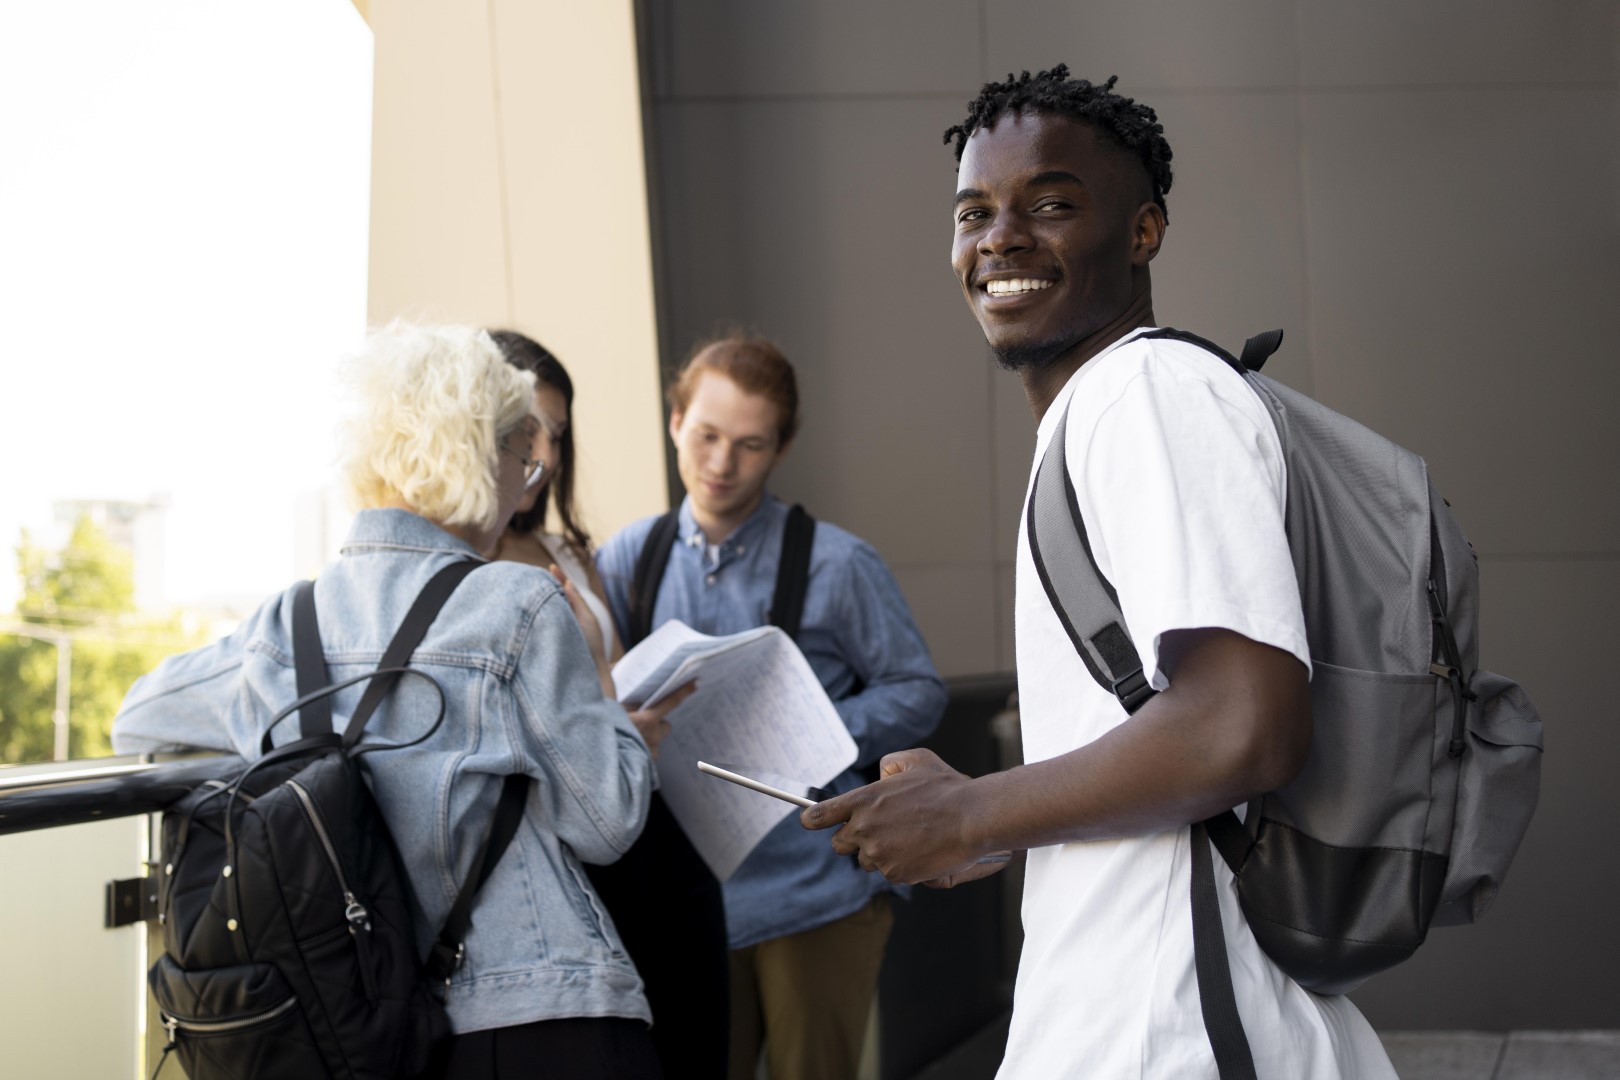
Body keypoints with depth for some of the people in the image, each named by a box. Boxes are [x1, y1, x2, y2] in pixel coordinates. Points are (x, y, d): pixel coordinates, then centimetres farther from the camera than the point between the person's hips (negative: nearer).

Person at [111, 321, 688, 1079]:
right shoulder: (519, 607, -10)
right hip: (541, 1019, -5)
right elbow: (607, 823, -6)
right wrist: (602, 685, 10)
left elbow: (138, 723, 23)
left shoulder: (285, 626, 5)